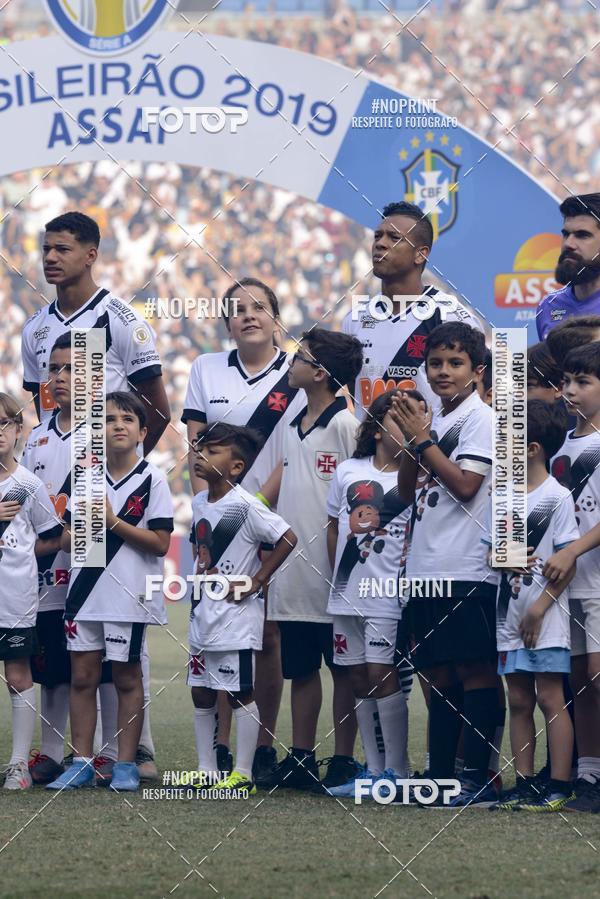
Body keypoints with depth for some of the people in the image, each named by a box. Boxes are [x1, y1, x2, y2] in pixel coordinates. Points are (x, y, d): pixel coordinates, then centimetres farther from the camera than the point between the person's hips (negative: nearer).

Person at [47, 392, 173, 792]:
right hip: (85, 592, 4)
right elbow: (68, 539, 12)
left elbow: (161, 543, -10)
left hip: (129, 595, -4)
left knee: (127, 677, 3)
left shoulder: (153, 480, -4)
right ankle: (82, 763, 11)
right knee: (83, 676, 5)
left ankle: (126, 765, 10)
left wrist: (113, 522, -16)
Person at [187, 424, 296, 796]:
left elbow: (287, 539, -19)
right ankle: (208, 771, 21)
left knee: (241, 694, -1)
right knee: (202, 694, 12)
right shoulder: (199, 503, 9)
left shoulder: (245, 505, -16)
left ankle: (243, 775, 3)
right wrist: (200, 574, 12)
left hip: (236, 616, -8)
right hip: (203, 614, 8)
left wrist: (257, 581, -17)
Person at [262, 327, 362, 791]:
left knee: (344, 668, 1)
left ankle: (343, 761, 4)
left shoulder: (343, 425, -10)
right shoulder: (294, 426, 15)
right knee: (300, 668, 11)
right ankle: (300, 759, 16)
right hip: (294, 569, 8)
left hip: (331, 571, -8)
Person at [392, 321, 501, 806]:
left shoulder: (480, 418, -6)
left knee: (474, 670, -7)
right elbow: (409, 491, 16)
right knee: (440, 674, 10)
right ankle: (440, 775, 13)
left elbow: (465, 485, -16)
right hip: (426, 567, 8)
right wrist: (409, 438, 2)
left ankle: (477, 777, -7)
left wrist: (422, 438, -11)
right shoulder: (435, 423, 17)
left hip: (466, 569, -8)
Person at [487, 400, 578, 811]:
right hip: (511, 615, 7)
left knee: (549, 697, -7)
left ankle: (560, 787, -4)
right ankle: (525, 785, 12)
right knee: (519, 700, 8)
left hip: (546, 618, -7)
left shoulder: (557, 496, -9)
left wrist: (540, 606, -15)